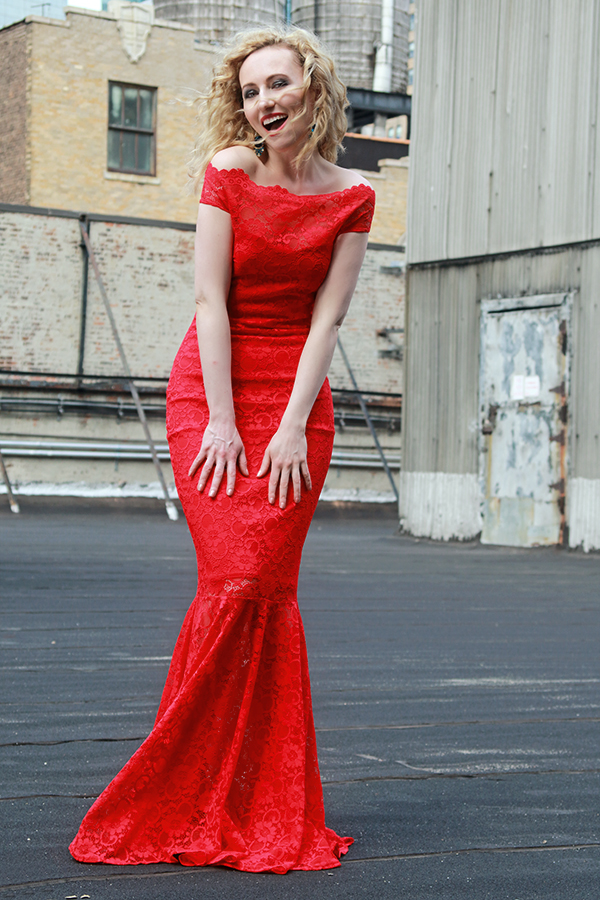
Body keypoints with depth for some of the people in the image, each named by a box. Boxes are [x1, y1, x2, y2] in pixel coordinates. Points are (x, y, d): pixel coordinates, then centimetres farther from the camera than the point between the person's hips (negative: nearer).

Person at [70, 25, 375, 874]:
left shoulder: (352, 197, 3)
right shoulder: (228, 173, -1)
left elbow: (326, 316, -2)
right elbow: (211, 298, -6)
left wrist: (293, 426, -11)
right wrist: (221, 421, -13)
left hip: (298, 398, 1)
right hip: (210, 387, -1)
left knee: (267, 588, -5)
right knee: (235, 582, -12)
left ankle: (263, 809, 4)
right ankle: (197, 796, 0)